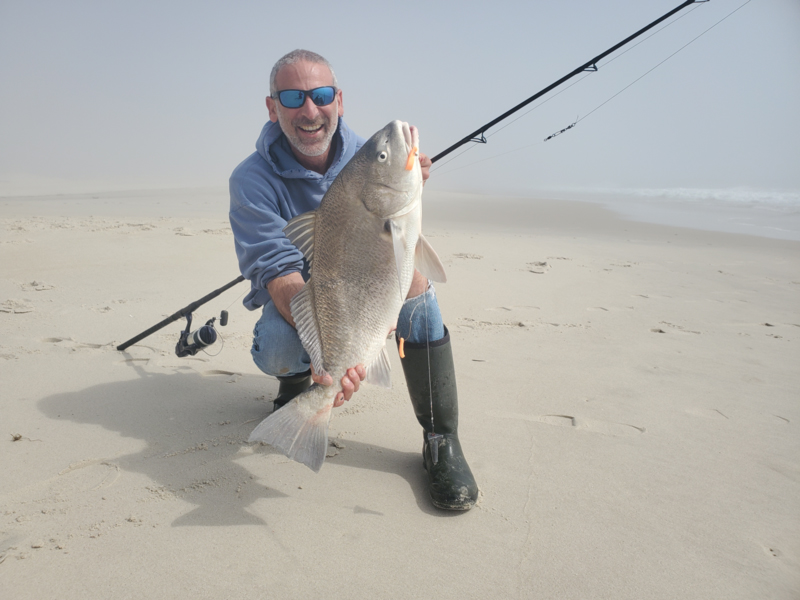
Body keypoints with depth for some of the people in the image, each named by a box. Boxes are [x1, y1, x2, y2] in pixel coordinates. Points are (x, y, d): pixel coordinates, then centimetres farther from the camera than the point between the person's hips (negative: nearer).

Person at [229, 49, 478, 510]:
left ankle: (442, 440, -22)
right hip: (298, 306, -1)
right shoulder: (252, 180, -18)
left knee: (409, 273, -30)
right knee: (276, 349, -35)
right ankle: (297, 381, 8)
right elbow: (281, 278, -29)